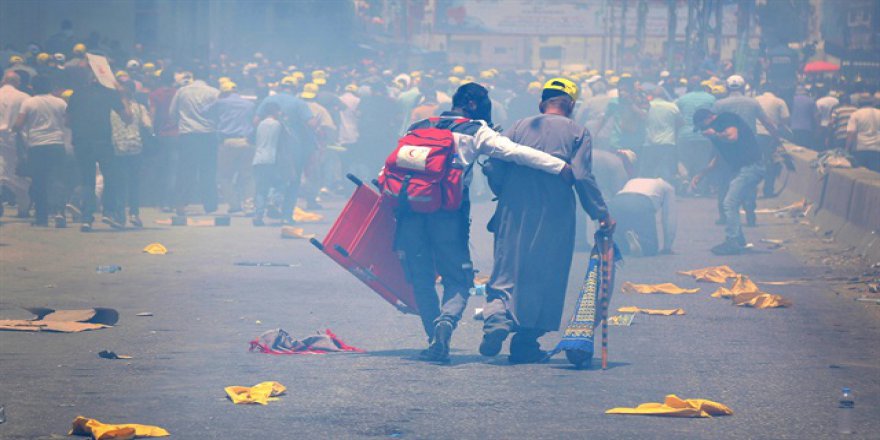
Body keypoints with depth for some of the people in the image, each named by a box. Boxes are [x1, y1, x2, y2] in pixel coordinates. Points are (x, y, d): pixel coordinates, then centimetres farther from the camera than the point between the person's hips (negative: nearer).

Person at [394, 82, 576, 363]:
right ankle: (447, 320, -23)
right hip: (448, 211, -3)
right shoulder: (475, 132, 8)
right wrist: (560, 167, -8)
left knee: (421, 279, 13)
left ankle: (436, 340, 5)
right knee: (458, 279, 6)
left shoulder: (418, 127, 22)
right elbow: (514, 152, -4)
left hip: (410, 207, 3)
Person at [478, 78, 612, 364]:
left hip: (514, 215, 2)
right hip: (554, 219, -2)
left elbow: (495, 171, 3)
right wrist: (601, 214, -3)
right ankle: (526, 343, 8)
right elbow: (582, 177, -7)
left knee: (505, 275, 7)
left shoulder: (519, 127, 9)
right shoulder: (576, 132, 3)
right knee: (545, 279, 8)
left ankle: (497, 316, -22)